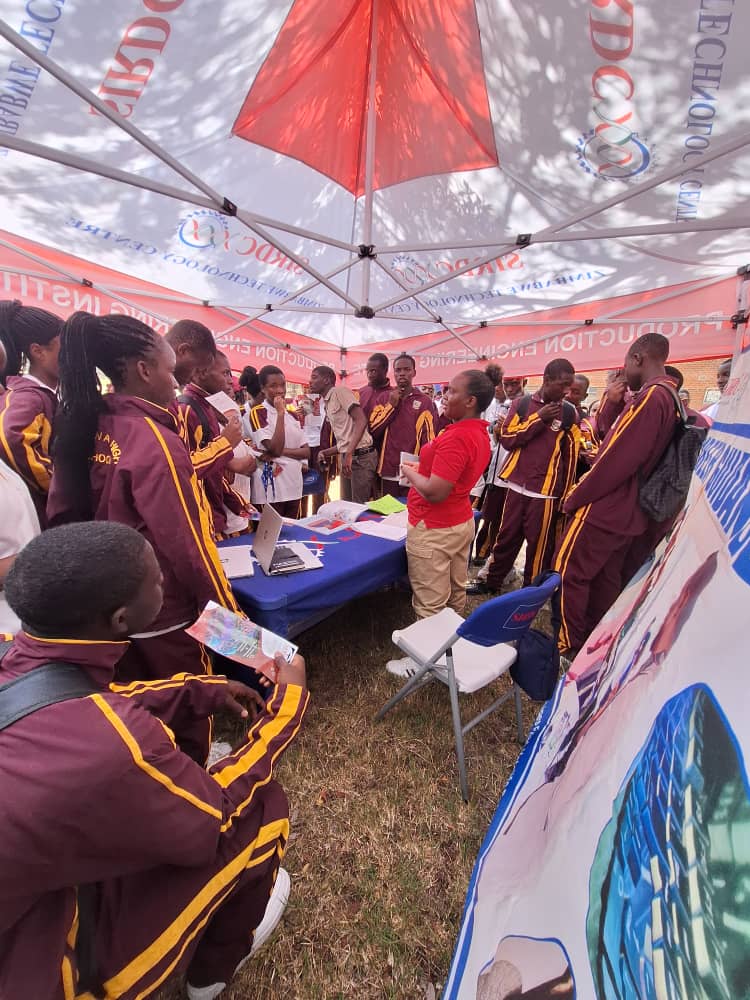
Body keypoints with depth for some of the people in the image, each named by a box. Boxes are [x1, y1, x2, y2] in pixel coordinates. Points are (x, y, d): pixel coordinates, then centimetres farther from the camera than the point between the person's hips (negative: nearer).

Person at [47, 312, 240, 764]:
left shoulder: (82, 429, -1)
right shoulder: (155, 441, -24)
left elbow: (62, 514, 7)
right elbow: (187, 542, -25)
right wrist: (228, 613, -15)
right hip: (165, 610, -7)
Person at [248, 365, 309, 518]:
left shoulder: (292, 414, 13)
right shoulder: (258, 413, -6)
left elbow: (306, 452, 4)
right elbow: (275, 448, -18)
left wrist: (281, 452, -12)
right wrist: (280, 413, -16)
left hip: (294, 485, 6)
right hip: (271, 488, -6)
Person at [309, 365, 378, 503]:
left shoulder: (340, 391, -6)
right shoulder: (327, 404, 19)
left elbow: (361, 420, -19)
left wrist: (349, 454, -25)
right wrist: (324, 453, 5)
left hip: (360, 456, -9)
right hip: (346, 457, 9)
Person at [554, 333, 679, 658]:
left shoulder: (649, 397, -18)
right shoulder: (672, 401, 12)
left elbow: (615, 461, -22)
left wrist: (575, 497, -12)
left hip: (602, 509, -9)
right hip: (628, 513, 9)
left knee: (568, 572, 1)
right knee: (605, 578, 16)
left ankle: (569, 645, 12)